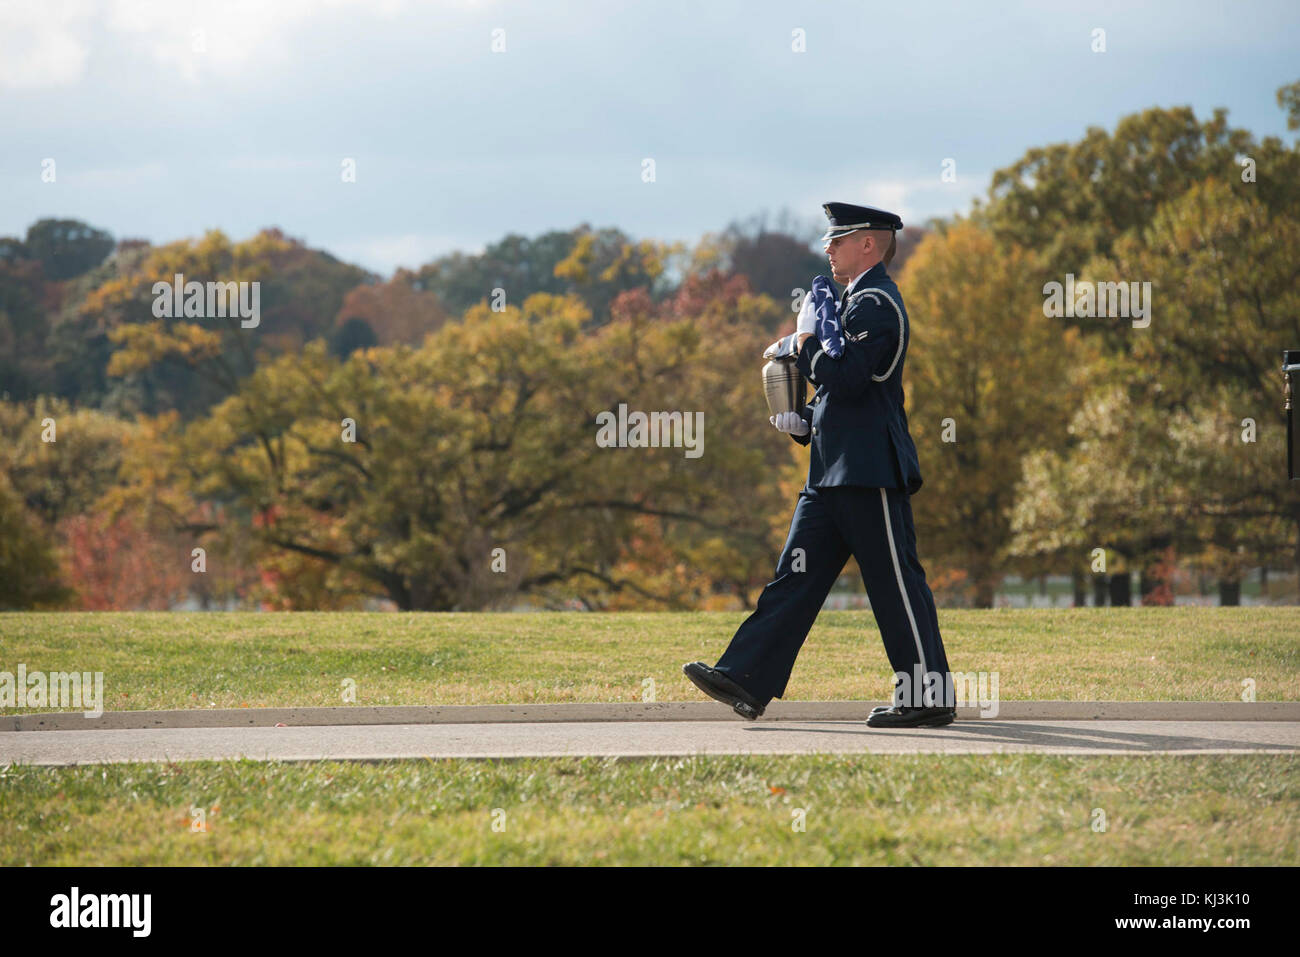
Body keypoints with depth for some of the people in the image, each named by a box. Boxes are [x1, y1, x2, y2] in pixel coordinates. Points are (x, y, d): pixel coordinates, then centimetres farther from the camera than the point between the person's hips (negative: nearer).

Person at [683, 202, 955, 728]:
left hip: (870, 472, -11)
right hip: (834, 473, 11)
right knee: (796, 575, 5)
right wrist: (804, 422, 12)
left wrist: (806, 341, -8)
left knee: (895, 582, -5)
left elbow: (847, 378, -23)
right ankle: (747, 681, 2)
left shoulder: (876, 301, -11)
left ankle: (930, 697, 2)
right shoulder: (858, 301, 21)